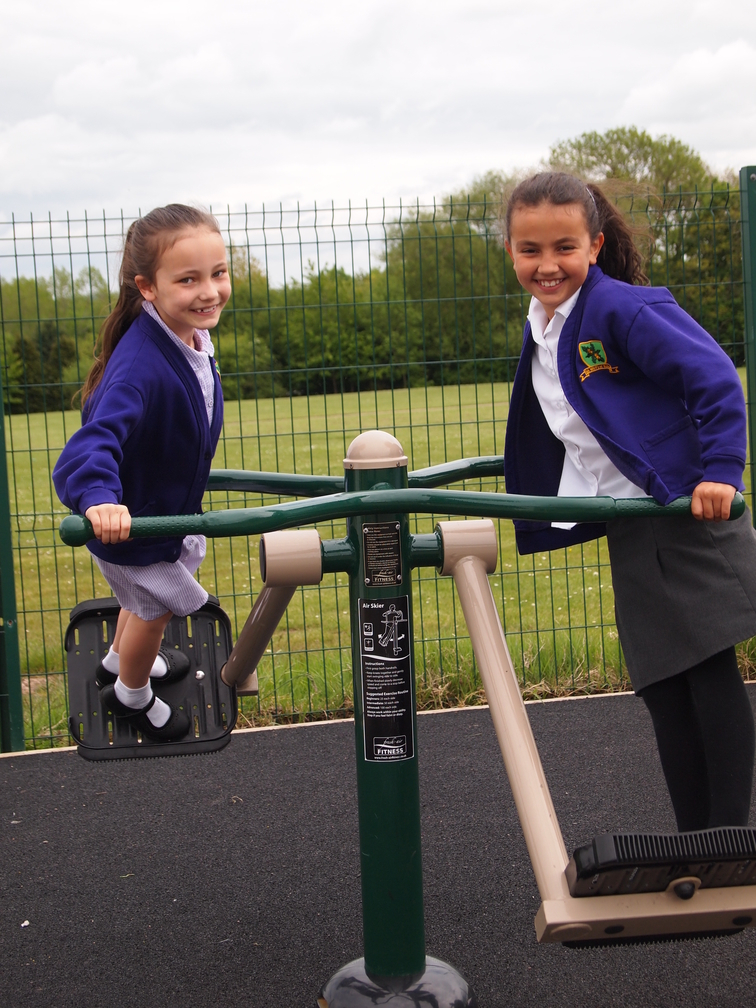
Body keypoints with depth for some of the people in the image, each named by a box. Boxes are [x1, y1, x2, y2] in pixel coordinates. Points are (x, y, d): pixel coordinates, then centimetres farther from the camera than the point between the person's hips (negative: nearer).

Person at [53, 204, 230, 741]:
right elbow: (97, 436, -51)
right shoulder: (140, 365, -40)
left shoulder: (189, 336, -10)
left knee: (147, 597, 32)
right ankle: (133, 695, 47)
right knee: (155, 606, 17)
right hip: (133, 518, -8)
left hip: (170, 503, 8)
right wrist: (99, 497, -70)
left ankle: (121, 660, 62)